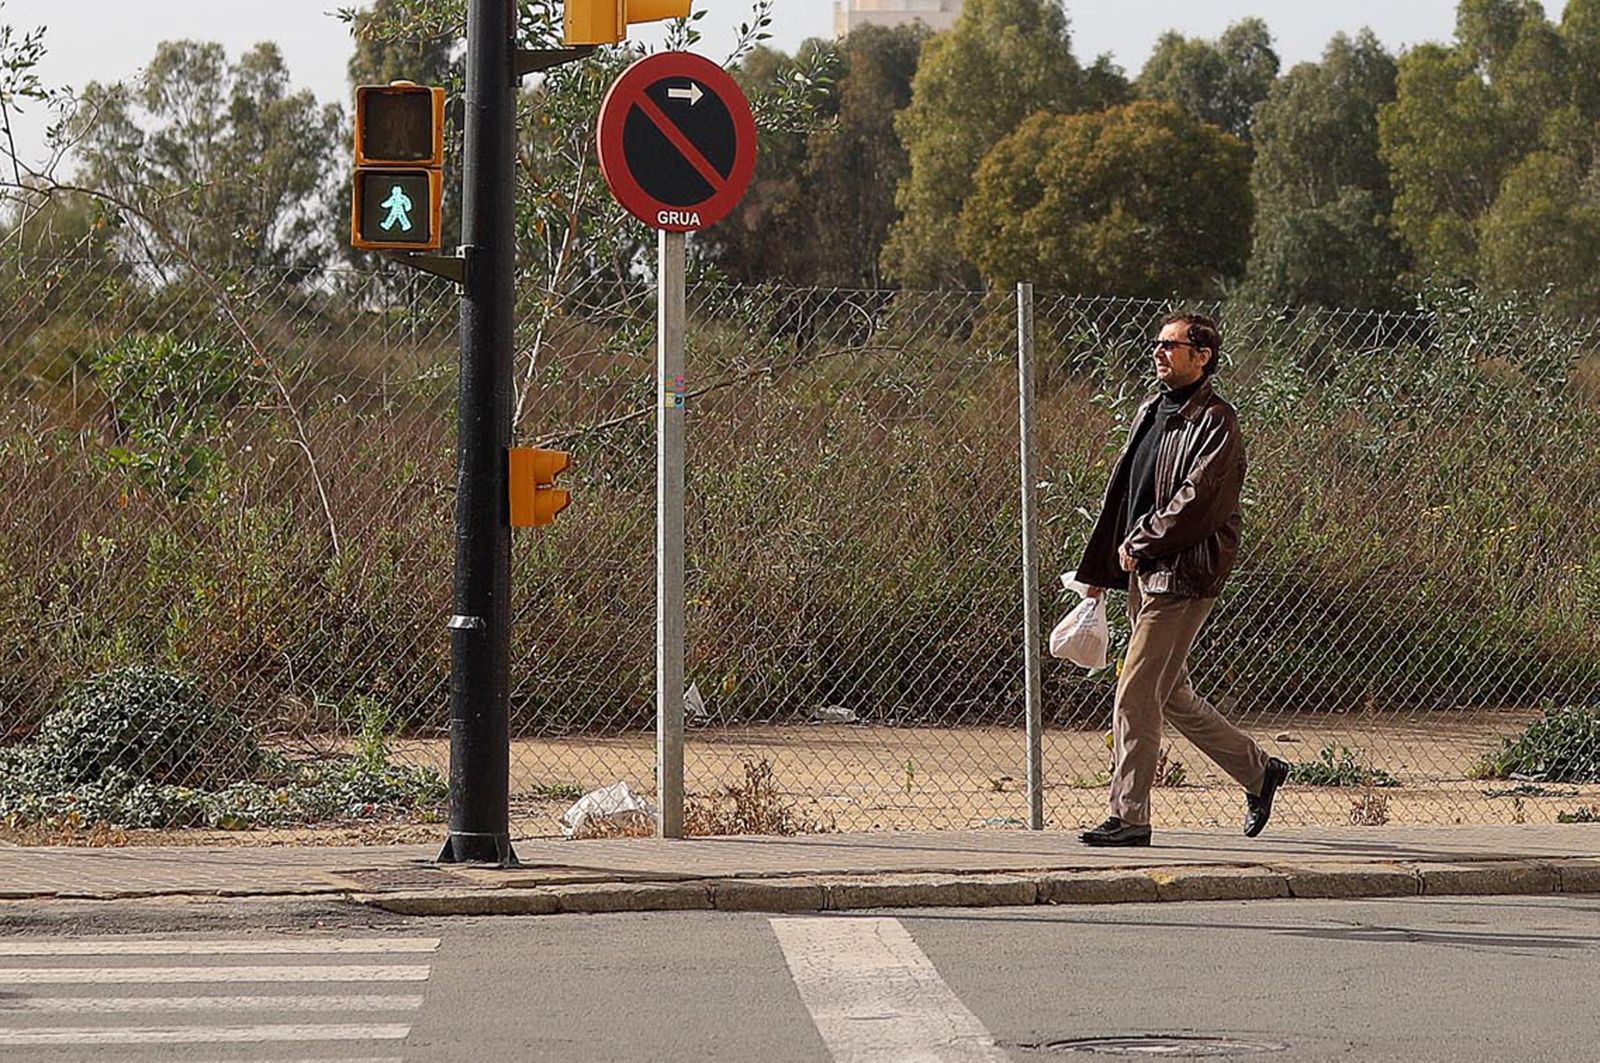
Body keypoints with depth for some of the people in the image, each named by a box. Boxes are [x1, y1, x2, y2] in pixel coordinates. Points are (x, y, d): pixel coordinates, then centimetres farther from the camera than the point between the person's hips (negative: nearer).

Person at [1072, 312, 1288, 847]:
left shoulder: (1215, 422, -11)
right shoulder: (1151, 412, 17)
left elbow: (1196, 501, -19)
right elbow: (1122, 489, 20)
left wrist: (1140, 544, -12)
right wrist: (1100, 567, 19)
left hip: (1183, 576, -9)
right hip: (1143, 571, 9)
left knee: (1135, 694, -10)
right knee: (1172, 696, 14)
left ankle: (1128, 817, -4)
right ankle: (1259, 771, 28)